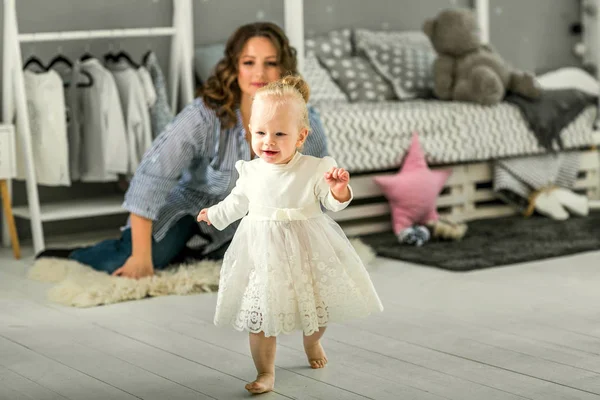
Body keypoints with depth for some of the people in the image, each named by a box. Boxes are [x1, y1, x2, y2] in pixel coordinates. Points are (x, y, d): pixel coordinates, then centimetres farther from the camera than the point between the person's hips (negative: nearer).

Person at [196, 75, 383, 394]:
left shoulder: (314, 169, -12)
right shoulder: (250, 172, -3)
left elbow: (333, 203, -8)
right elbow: (238, 202, 17)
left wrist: (339, 189, -30)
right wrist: (214, 214, 31)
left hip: (306, 252, -1)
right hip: (262, 253, 1)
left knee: (315, 307, 16)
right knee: (259, 313, -2)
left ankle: (312, 342, 49)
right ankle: (265, 372, 12)